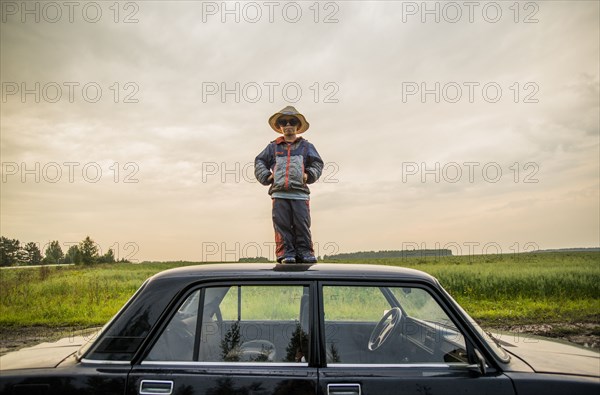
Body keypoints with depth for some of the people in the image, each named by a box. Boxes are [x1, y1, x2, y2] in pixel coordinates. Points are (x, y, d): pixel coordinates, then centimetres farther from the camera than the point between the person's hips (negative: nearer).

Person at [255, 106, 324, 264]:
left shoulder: (306, 146, 18)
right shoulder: (273, 146, 19)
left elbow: (317, 163, 18)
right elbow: (259, 162, 20)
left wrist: (309, 175, 1)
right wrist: (266, 176, 5)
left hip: (300, 192, 0)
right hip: (279, 192, 1)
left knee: (302, 224, -5)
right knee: (282, 224, -5)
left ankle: (305, 253, -1)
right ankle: (285, 253, -4)